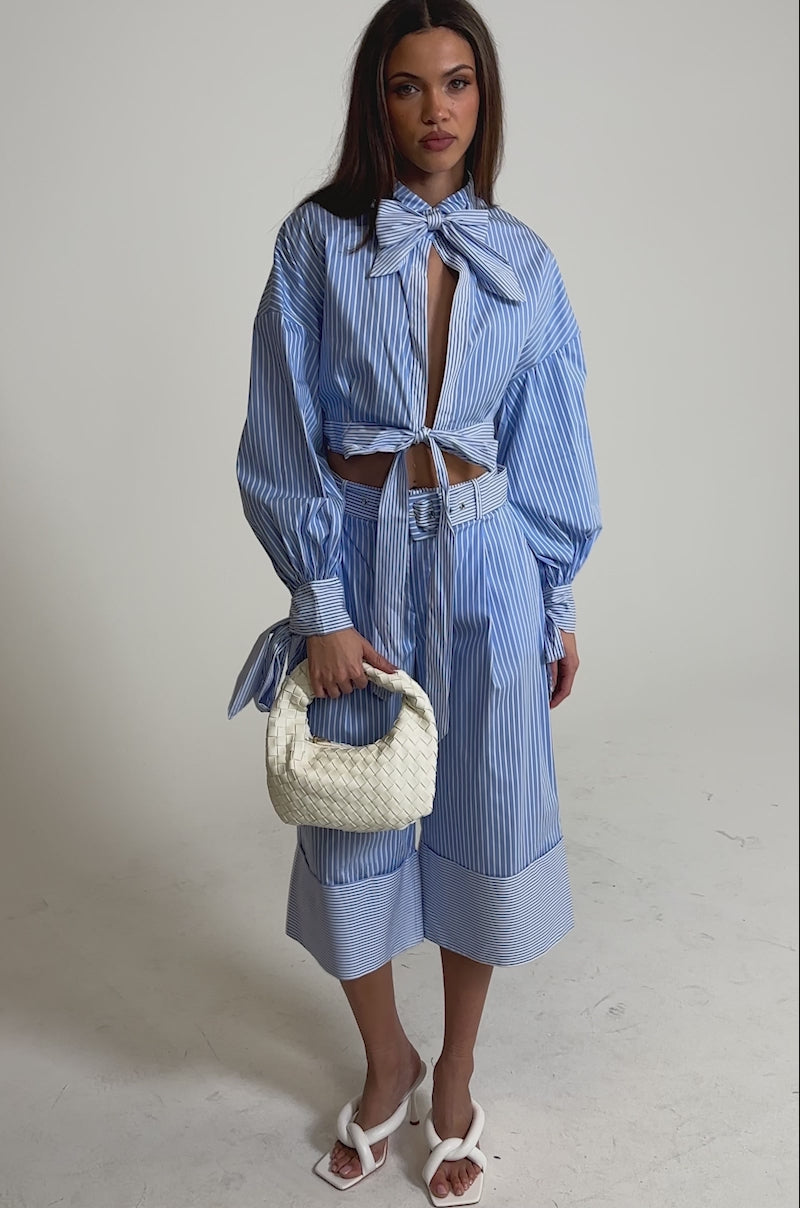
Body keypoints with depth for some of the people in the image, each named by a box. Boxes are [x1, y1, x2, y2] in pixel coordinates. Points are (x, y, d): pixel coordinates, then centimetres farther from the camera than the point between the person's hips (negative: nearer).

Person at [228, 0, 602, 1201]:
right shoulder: (315, 242, -3)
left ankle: (456, 1078, 34)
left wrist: (559, 604, 6)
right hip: (360, 563, -1)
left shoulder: (523, 261, 4)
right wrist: (322, 608, -10)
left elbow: (549, 446, 6)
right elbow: (285, 438, -6)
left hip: (485, 563, 2)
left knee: (482, 817, 9)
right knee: (356, 819, 11)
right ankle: (386, 1062, 38)